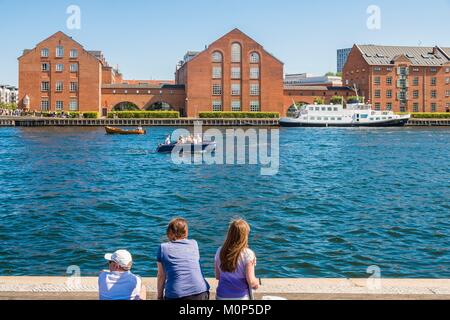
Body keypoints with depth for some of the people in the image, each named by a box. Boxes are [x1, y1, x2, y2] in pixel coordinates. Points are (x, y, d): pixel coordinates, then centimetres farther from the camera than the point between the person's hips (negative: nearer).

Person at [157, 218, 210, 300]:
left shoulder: (163, 248, 6)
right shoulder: (194, 244, 11)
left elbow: (161, 276, 9)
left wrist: (160, 296, 21)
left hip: (176, 295, -2)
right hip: (200, 293, 2)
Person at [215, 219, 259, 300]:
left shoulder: (220, 251, -4)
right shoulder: (248, 254, -15)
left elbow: (217, 276, 6)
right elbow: (251, 281, -15)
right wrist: (257, 283, 6)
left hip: (222, 296, 4)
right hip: (241, 297, -4)